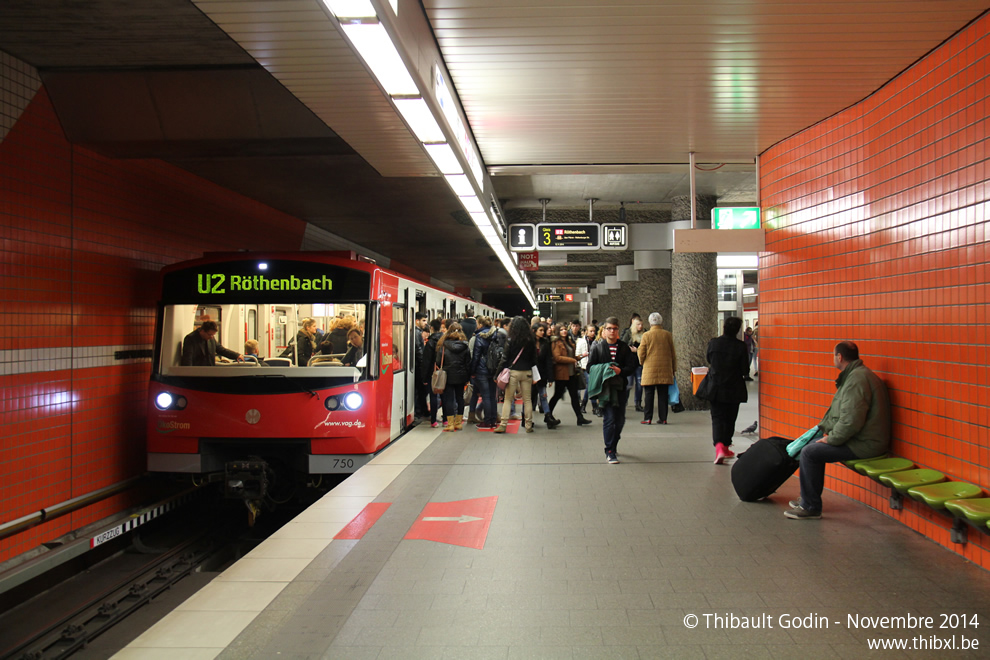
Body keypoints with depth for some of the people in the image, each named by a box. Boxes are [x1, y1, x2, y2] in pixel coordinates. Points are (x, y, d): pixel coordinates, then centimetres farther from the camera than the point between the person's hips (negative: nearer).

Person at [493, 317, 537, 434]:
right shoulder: (531, 340, 1)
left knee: (508, 399, 3)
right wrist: (533, 373, 15)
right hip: (527, 372, 3)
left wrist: (497, 373, 0)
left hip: (513, 372, -3)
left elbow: (505, 359, -6)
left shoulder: (511, 340, -8)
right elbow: (534, 358, 6)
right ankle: (529, 426, 11)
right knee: (527, 399, 9)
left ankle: (503, 425, 0)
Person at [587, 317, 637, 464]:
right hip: (604, 387, -3)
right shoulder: (597, 347, 3)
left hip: (621, 387, 3)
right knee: (609, 419, -10)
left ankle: (613, 446, 31)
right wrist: (603, 371, -14)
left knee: (620, 420, 9)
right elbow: (590, 366, 3)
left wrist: (620, 371, -16)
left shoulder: (624, 347, 8)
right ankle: (610, 451, -3)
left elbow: (632, 367, 4)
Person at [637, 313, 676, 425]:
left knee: (649, 395, 2)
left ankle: (648, 418, 1)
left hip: (650, 369, -2)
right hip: (665, 370, 2)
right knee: (663, 395, 6)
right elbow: (673, 353, 8)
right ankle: (663, 418, 7)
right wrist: (673, 368, 17)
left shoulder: (646, 335, -4)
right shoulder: (668, 335, 3)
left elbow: (641, 354, -2)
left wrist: (642, 363, 18)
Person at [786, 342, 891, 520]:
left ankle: (811, 507, -3)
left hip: (863, 445, -11)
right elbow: (836, 411, 23)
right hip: (859, 439, 11)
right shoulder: (853, 375, 15)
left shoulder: (857, 379, -21)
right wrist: (822, 427, 13)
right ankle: (808, 499, 27)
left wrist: (831, 439, -15)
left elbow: (851, 421, -27)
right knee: (814, 446, 19)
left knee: (809, 452, -13)